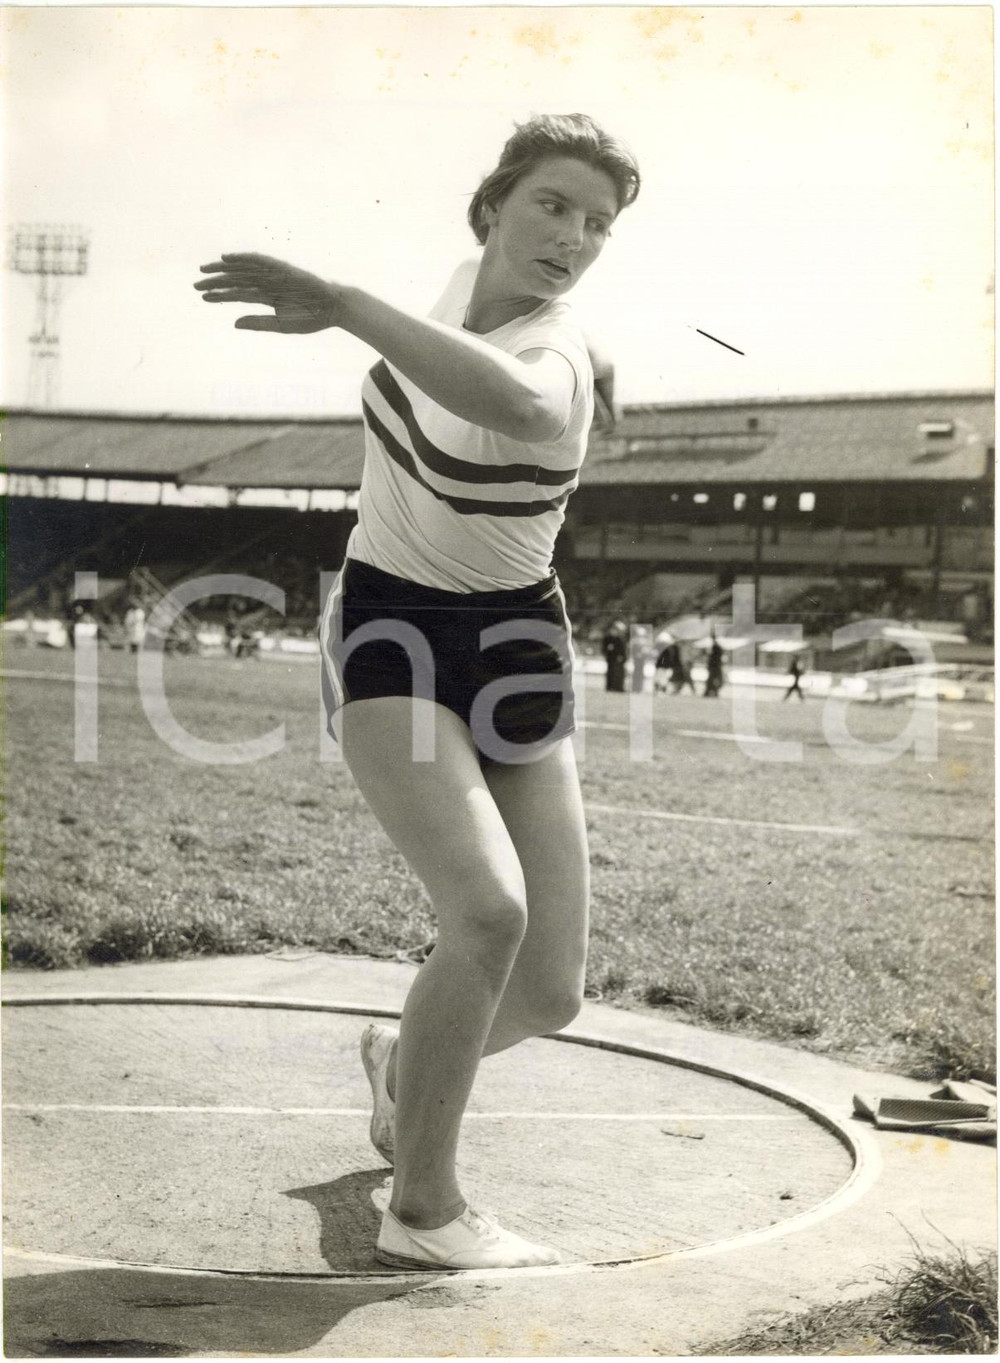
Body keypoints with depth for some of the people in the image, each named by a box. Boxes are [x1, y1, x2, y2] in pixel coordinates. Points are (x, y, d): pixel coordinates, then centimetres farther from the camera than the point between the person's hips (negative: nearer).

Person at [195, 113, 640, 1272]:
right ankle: (422, 1211, -8)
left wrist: (342, 304, -51)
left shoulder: (553, 359, -21)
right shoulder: (468, 276, -2)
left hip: (512, 650, -1)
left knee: (552, 994, -3)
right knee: (490, 912, -25)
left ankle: (403, 1057, 33)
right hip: (388, 627, 2)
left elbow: (517, 404, -49)